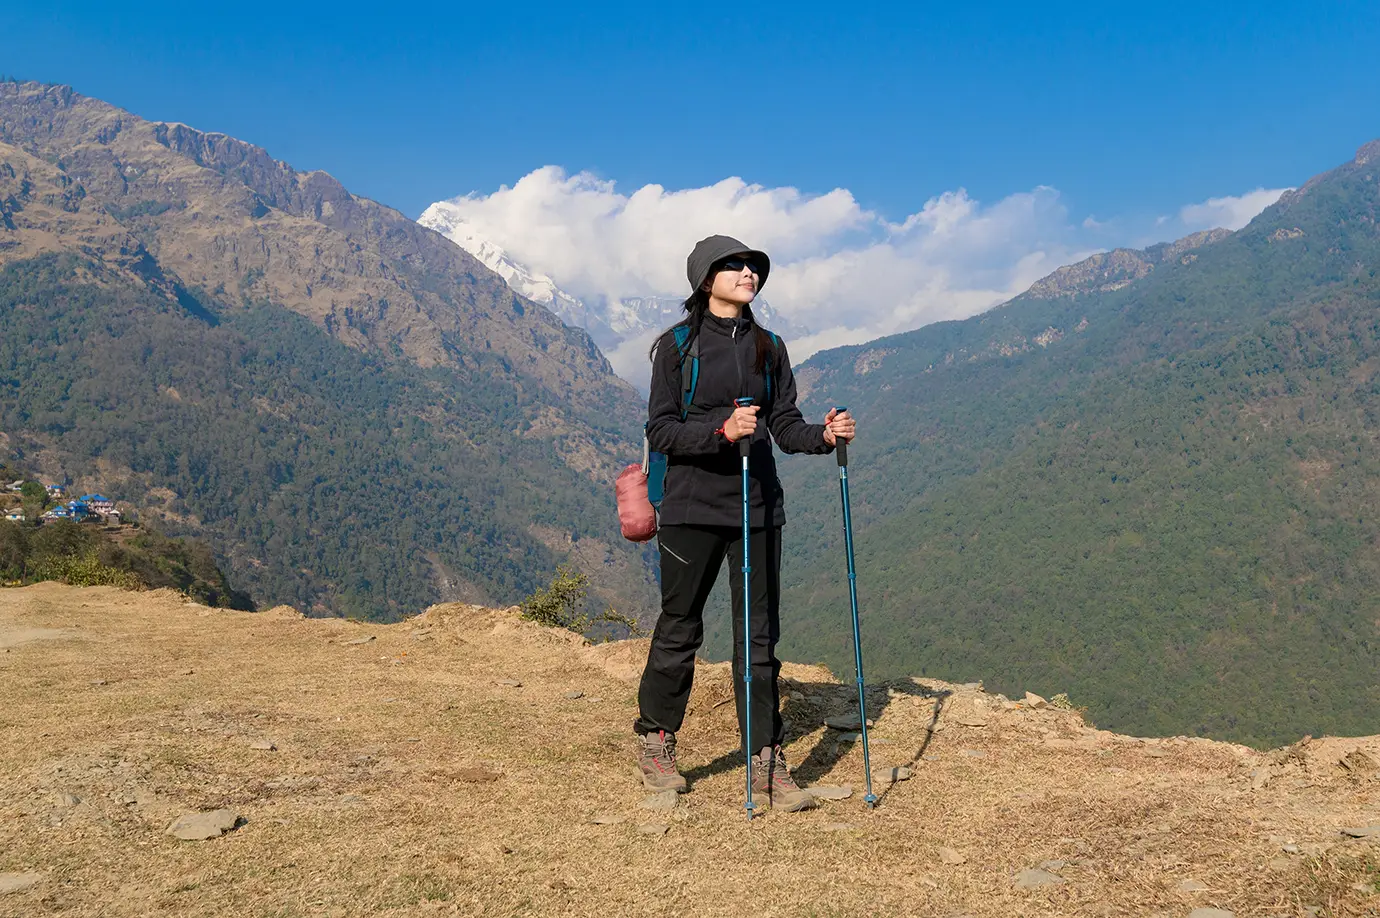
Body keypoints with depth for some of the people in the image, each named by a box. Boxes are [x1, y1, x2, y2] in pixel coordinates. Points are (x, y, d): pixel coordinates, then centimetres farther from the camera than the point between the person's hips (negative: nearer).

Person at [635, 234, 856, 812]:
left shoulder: (769, 348, 10)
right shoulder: (677, 346, -1)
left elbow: (785, 425, 10)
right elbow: (660, 430, -6)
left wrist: (824, 435, -10)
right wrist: (722, 431, -21)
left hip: (758, 505, 3)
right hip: (692, 505, -3)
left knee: (760, 635, 4)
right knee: (679, 629, 7)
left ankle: (766, 765, 12)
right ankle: (656, 743, 27)